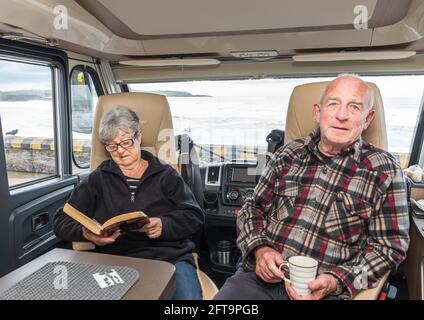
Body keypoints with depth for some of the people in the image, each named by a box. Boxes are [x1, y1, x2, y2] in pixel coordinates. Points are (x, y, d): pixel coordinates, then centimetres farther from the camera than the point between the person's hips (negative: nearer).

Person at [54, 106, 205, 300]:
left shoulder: (165, 175, 13)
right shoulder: (99, 179, 17)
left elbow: (194, 216, 7)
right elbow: (63, 222, 12)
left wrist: (164, 225, -13)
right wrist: (86, 233, -10)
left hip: (171, 256, -1)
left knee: (188, 296, -28)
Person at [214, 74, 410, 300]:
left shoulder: (385, 170, 3)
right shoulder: (287, 155, 8)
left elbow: (390, 244, 2)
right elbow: (252, 209, 12)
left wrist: (336, 281, -11)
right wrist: (260, 249, -7)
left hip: (322, 290, 0)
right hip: (260, 276, 1)